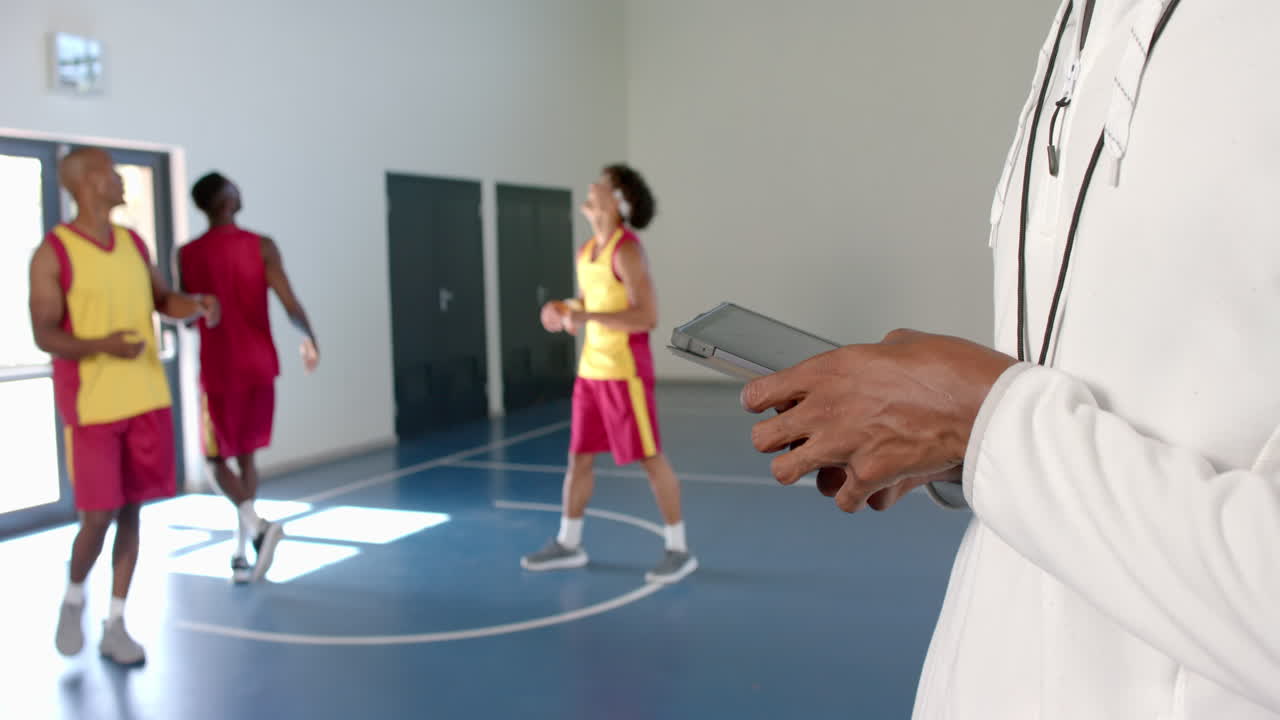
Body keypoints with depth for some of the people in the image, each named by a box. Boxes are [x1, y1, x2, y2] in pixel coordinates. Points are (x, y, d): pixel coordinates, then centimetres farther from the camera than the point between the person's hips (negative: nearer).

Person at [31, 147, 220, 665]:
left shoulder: (134, 243, 9)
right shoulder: (53, 253, -9)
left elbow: (162, 300, 19)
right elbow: (44, 336, -11)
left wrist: (198, 306, -2)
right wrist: (102, 345, -28)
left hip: (147, 399, 6)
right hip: (91, 406, -5)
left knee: (131, 511, 8)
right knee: (98, 516, -4)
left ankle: (115, 625, 19)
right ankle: (74, 597, 26)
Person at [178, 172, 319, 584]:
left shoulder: (188, 254, -3)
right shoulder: (262, 247, -6)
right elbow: (290, 304, -13)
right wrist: (309, 339, 0)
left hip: (218, 369, -1)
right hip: (259, 365, 1)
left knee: (219, 458, 11)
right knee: (246, 456, 15)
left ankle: (255, 524, -14)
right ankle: (242, 552, 19)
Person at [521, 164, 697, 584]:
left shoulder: (626, 250, -16)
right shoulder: (587, 251, 10)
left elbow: (647, 317, -22)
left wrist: (588, 318, -26)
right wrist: (566, 312, 2)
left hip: (624, 371, -8)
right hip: (591, 369, 8)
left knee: (650, 459, -2)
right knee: (578, 456, 12)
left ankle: (679, 550, 8)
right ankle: (568, 544, 25)